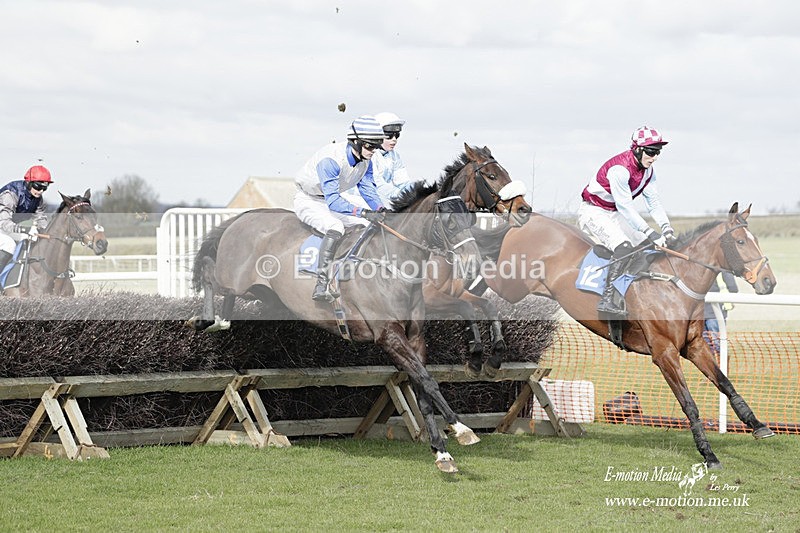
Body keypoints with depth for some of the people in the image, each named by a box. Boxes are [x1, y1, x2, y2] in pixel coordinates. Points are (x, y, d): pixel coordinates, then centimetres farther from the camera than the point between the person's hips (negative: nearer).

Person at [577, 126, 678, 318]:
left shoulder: (648, 171, -1)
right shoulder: (620, 168, -29)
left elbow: (654, 202, 0)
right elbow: (625, 207, -32)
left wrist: (666, 228, -17)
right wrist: (650, 233, -34)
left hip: (614, 214, 10)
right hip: (593, 211, -10)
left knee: (648, 245, 4)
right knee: (624, 247, -28)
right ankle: (607, 300, -33)